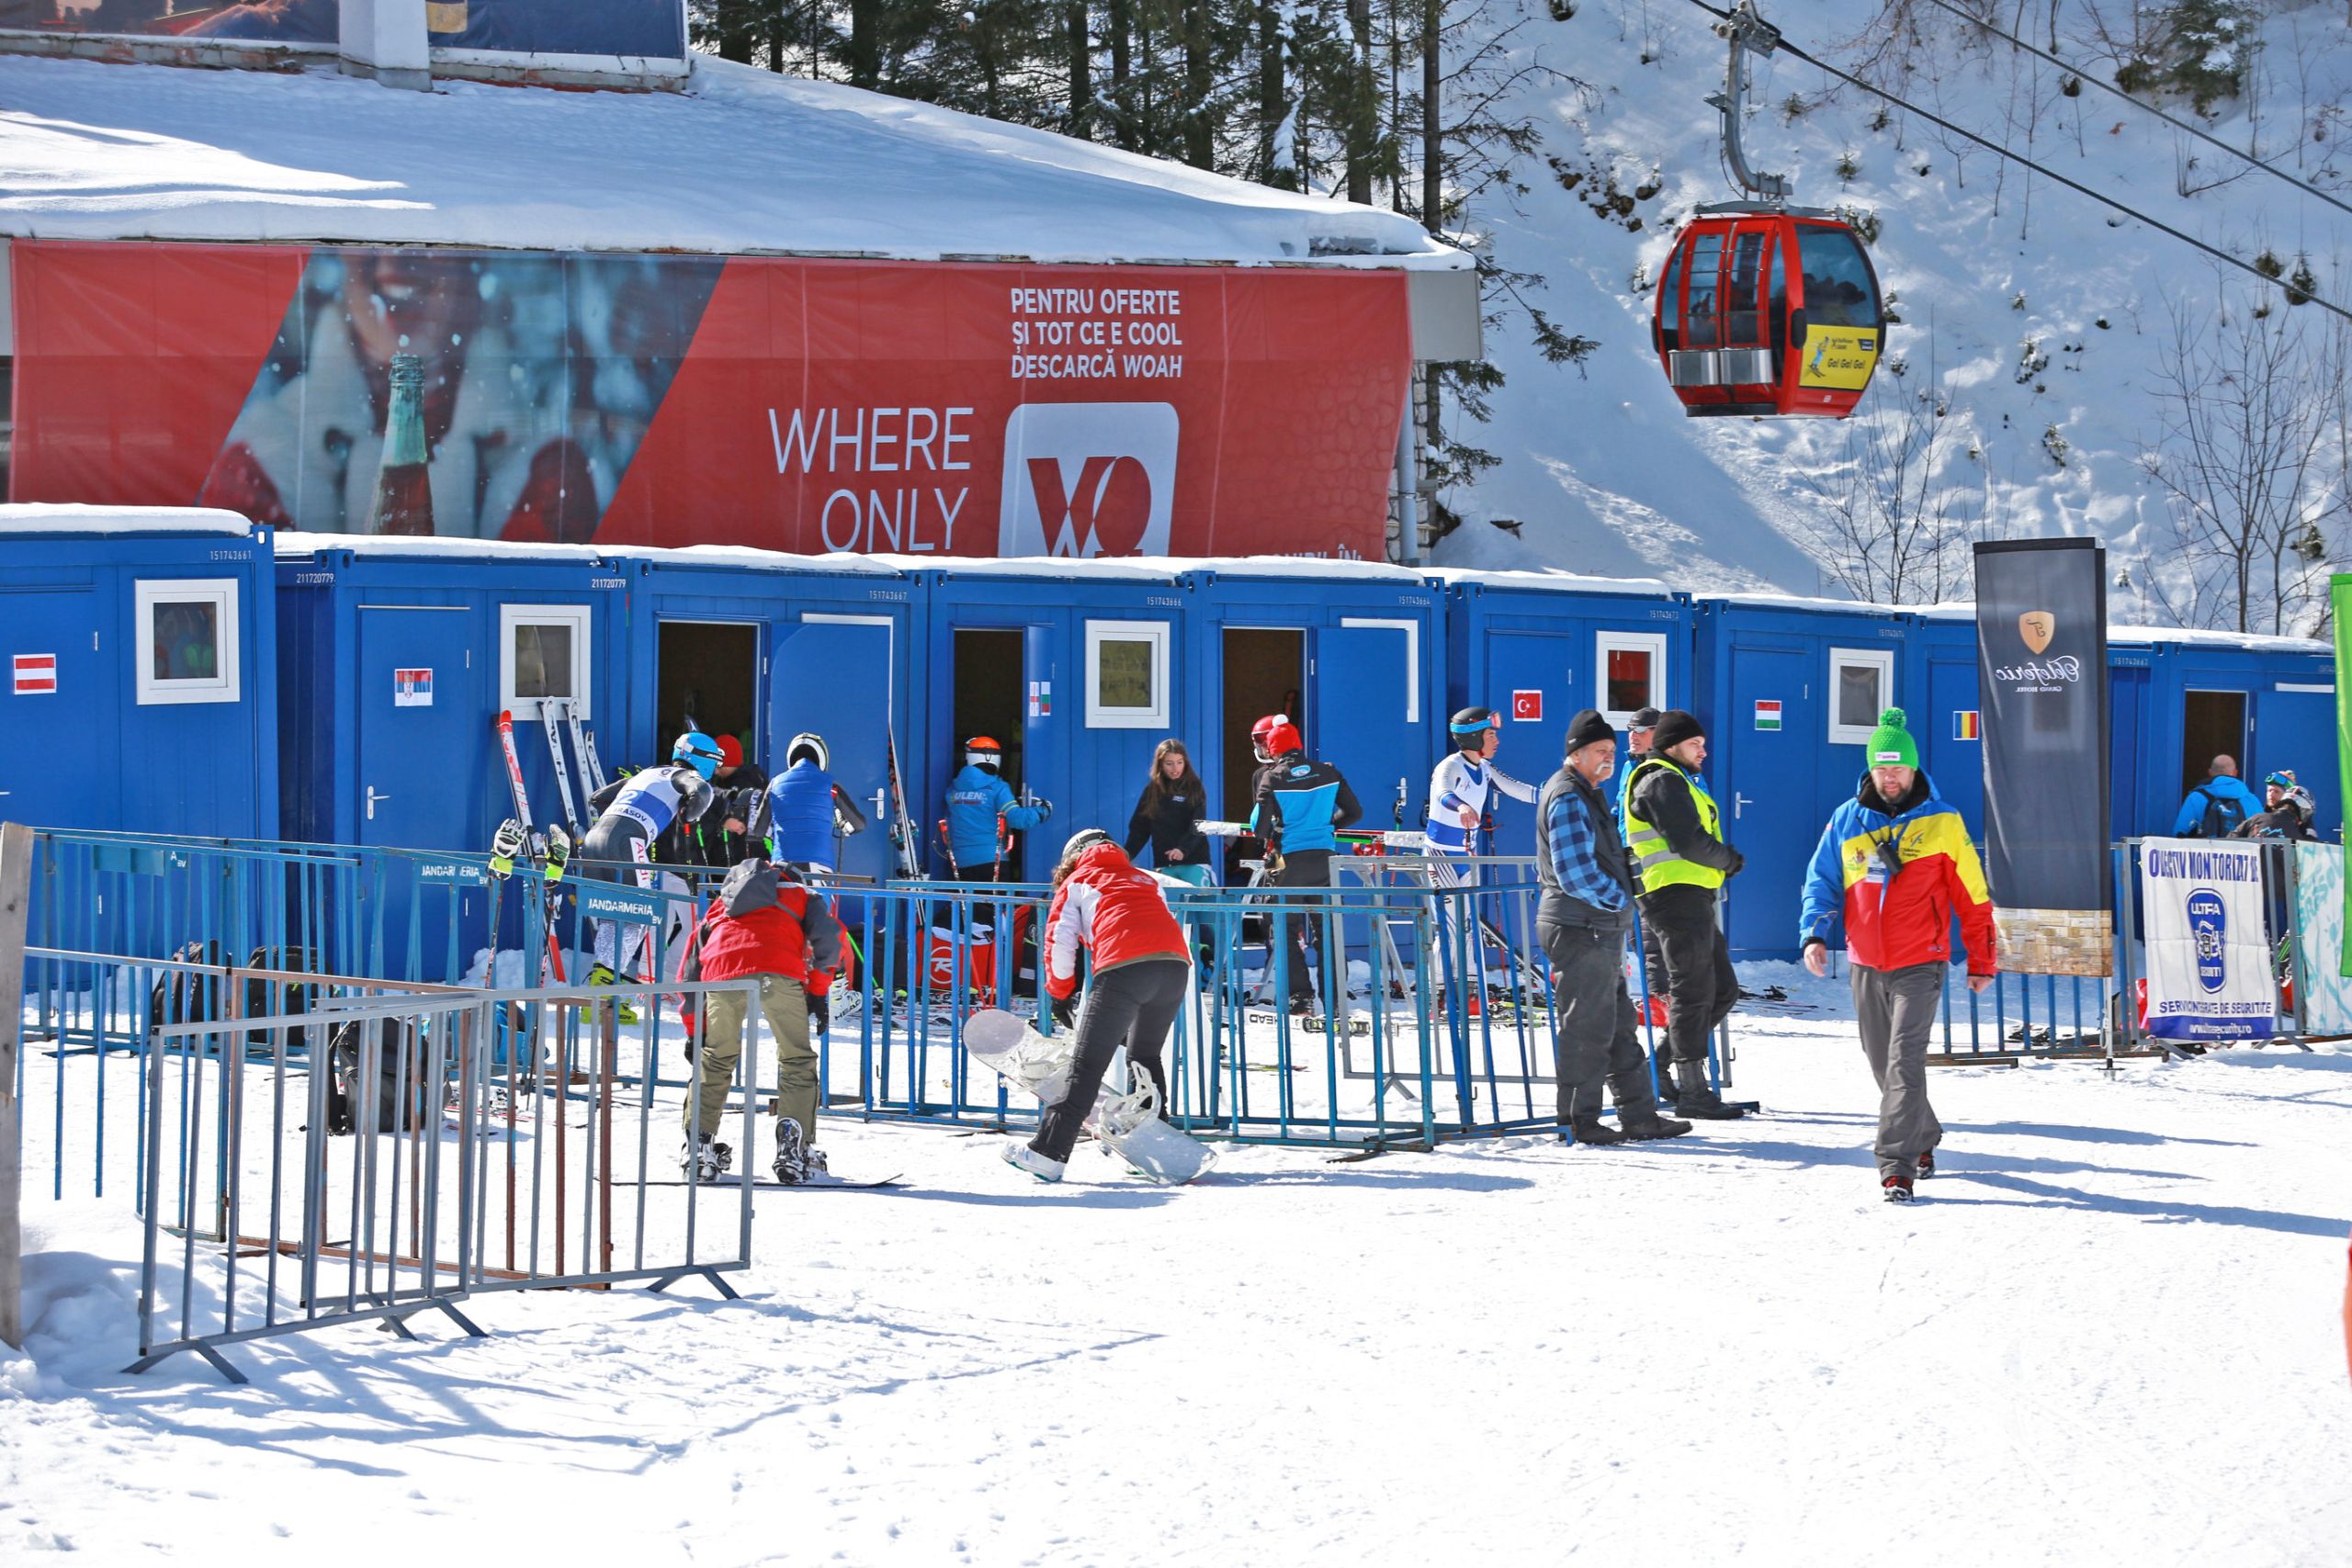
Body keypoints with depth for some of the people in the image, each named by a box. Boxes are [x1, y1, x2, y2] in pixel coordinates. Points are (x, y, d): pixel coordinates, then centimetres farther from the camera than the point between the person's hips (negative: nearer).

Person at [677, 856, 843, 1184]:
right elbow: (827, 937, 11)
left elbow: (691, 970, 37)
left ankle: (698, 1148, 17)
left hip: (722, 972, 2)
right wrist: (817, 991, 16)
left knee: (715, 1059, 21)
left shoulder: (720, 905, 41)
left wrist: (695, 1032, 42)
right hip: (779, 970, -2)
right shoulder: (803, 895, 33)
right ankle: (794, 1149, 0)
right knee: (796, 1059, 11)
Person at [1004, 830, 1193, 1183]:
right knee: (1144, 1057, 23)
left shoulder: (1077, 882, 24)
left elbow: (1060, 942, 13)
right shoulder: (1146, 880, 36)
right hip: (1176, 964, 5)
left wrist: (1060, 996, 25)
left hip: (1125, 967, -5)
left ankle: (1049, 1152, -8)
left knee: (1087, 1064, -4)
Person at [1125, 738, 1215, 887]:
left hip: (1193, 862, -3)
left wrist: (1183, 849, -29)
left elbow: (1198, 826, -11)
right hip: (1163, 865, 3)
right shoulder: (1152, 790, 9)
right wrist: (1127, 855, -1)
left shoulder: (1194, 788, 0)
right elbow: (1139, 827, 12)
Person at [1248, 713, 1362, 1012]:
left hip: (1289, 861, -4)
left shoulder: (1271, 777, -7)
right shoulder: (1327, 772, 5)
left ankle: (1300, 996, -1)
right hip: (1324, 860, 4)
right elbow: (1353, 811, 9)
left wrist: (1264, 835, 11)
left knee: (1288, 930, 6)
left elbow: (1259, 826, -11)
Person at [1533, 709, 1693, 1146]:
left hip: (1600, 930, 11)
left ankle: (1640, 1114, 18)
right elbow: (1575, 873, -23)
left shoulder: (1585, 795, 19)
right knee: (1587, 1027, -5)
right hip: (1582, 929, -11)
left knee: (1619, 1025, 13)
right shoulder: (1569, 799, -15)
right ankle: (1579, 1121, 1)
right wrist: (1620, 900, -11)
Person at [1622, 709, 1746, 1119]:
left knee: (1723, 990, 12)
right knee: (1692, 993, -7)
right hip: (1677, 896, -11)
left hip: (1691, 900, 11)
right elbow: (1687, 840, -19)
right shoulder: (1664, 782, -10)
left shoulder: (1674, 782, 24)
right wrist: (1728, 860, -4)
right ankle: (1692, 1091, -4)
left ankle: (1656, 1069, 13)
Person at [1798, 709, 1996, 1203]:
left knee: (1904, 1060, -15)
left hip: (1920, 963, -4)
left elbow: (1972, 896, 3)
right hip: (1866, 964, 4)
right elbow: (1822, 880, 10)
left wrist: (1981, 959, 4)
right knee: (1883, 1064, 13)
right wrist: (1814, 934, -7)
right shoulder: (1846, 822, 5)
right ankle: (1922, 1140, 34)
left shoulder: (1942, 823, -2)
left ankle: (1897, 1164, -18)